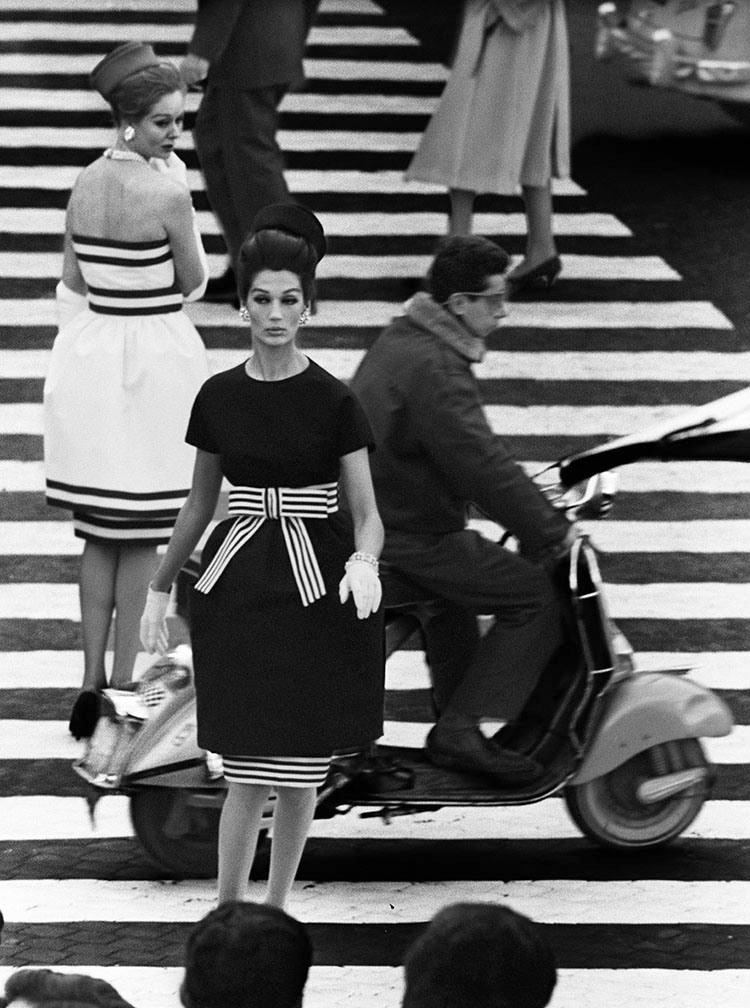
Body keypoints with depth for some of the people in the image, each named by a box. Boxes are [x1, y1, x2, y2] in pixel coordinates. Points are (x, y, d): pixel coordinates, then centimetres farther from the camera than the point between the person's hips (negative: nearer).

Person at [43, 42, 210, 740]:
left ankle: (92, 682, 15)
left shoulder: (84, 185, 3)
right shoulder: (166, 193, -17)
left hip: (90, 354, 6)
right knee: (144, 535, 4)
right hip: (154, 354, -6)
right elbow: (193, 282, -6)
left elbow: (71, 284, 9)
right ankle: (124, 683, 7)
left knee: (100, 532, 14)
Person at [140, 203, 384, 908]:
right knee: (248, 775, -6)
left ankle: (276, 912, 22)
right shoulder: (219, 397, 3)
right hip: (239, 585, 1)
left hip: (317, 590, -1)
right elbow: (200, 501, 15)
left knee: (301, 771, 5)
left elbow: (366, 512, -3)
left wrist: (365, 562, -25)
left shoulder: (332, 401, -5)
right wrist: (159, 589, 18)